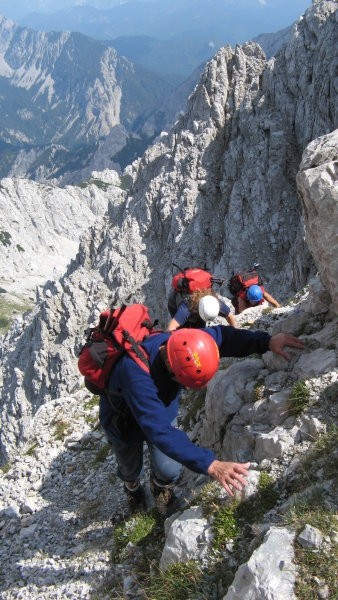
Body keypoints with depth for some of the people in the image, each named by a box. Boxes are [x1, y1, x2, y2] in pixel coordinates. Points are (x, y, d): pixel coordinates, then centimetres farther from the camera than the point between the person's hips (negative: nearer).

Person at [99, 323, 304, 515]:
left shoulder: (181, 343, -31)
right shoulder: (135, 373, -50)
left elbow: (222, 335, -16)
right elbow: (159, 430, -54)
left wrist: (267, 341, -29)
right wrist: (210, 465, -59)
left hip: (163, 411, 4)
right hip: (124, 420, -3)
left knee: (170, 470, -2)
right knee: (131, 469, 20)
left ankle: (162, 487, 36)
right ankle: (132, 485, 59)